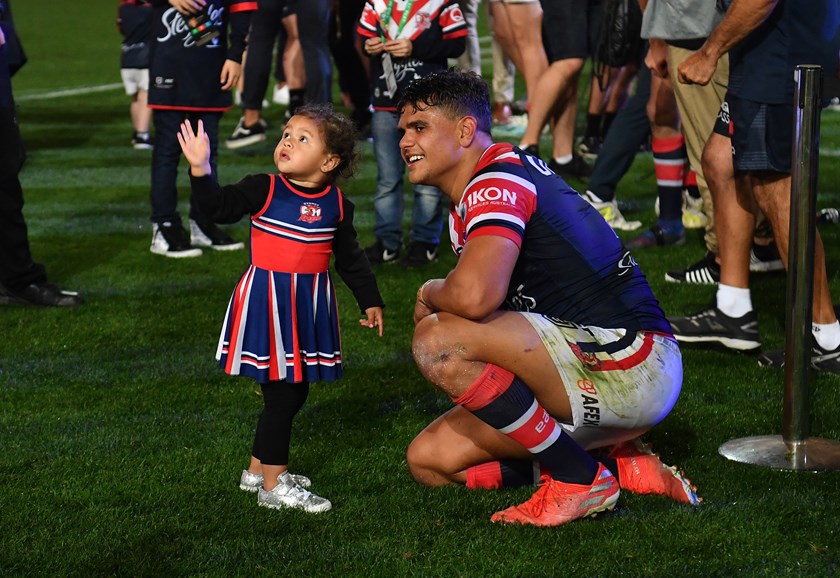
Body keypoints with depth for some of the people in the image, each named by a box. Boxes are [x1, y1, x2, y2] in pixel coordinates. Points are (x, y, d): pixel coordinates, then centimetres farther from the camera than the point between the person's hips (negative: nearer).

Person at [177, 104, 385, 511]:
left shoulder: (336, 206, 4)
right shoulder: (263, 190, -6)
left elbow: (350, 259, 15)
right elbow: (220, 206, -14)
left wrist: (370, 301, 19)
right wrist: (201, 169, -28)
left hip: (310, 307, 5)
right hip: (267, 303, -5)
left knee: (295, 391, 13)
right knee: (282, 393, -7)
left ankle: (258, 469, 30)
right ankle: (273, 485, 2)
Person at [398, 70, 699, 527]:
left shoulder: (498, 180, -15)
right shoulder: (465, 204, 18)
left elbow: (474, 296, -32)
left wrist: (429, 294, -11)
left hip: (627, 364, -11)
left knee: (438, 340, -24)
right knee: (430, 459, 7)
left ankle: (579, 478, -11)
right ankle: (620, 465, 8)